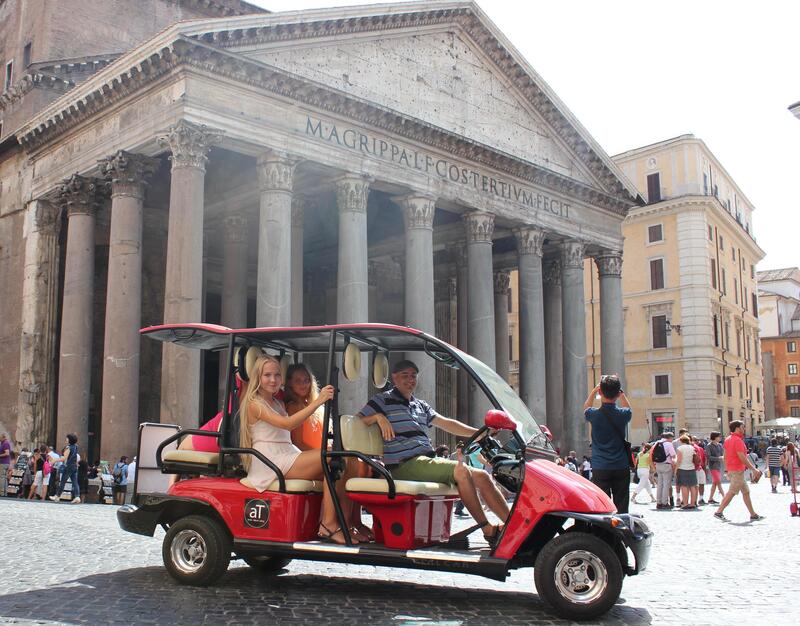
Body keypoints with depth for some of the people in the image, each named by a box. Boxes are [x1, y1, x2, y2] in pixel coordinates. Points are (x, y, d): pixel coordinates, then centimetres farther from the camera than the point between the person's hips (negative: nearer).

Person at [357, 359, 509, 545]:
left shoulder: (420, 405, 25)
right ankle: (488, 530, -20)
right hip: (405, 465, -8)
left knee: (482, 476, -5)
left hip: (428, 462, 8)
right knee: (460, 470, -27)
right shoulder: (382, 400, 4)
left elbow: (447, 424, 21)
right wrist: (378, 417, -20)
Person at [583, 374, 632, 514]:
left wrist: (593, 391, 24)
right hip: (621, 467, 1)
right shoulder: (622, 414, -6)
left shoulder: (594, 415, -8)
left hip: (600, 469, -1)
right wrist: (621, 393, 23)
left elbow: (586, 408, 19)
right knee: (621, 507, 7)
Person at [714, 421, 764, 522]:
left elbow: (725, 455, 15)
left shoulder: (727, 439, 12)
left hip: (731, 469, 10)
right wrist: (754, 469, -15)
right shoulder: (738, 440, -17)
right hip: (737, 470, -10)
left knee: (746, 491, 12)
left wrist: (728, 470, 20)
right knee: (731, 492, -5)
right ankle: (719, 512, -3)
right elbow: (742, 457, -21)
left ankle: (753, 514, 15)